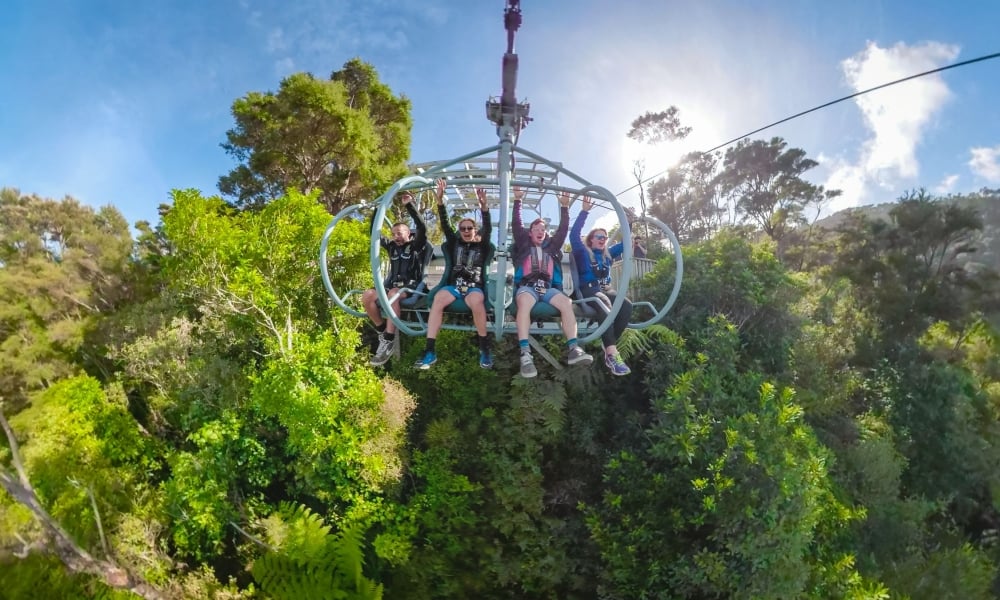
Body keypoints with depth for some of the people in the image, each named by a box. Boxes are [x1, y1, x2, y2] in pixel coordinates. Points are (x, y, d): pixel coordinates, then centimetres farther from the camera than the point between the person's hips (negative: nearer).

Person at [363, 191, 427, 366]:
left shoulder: (416, 246, 6)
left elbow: (422, 228, -12)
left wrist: (409, 205, -16)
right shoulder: (392, 247, 20)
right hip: (391, 286, 5)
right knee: (367, 295, -24)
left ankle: (388, 342, -41)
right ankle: (382, 331, -8)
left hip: (411, 288, -5)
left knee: (393, 294, -40)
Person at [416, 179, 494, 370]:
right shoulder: (455, 244, 19)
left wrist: (484, 206, -21)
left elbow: (488, 229, -3)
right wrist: (440, 200, -7)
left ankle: (484, 348, -27)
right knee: (438, 299, -32)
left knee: (476, 301, -39)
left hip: (474, 286, -2)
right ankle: (430, 351, -37)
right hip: (454, 285, 2)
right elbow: (445, 225, 7)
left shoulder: (481, 246, 14)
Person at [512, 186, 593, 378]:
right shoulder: (524, 245, 20)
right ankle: (525, 354, -51)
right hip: (527, 286, -3)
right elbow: (516, 224, 12)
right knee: (524, 303, -39)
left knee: (566, 302, -29)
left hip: (548, 288, 3)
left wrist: (564, 206, 17)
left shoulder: (551, 246, 27)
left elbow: (563, 229, 22)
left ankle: (573, 349, -37)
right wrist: (517, 201, 8)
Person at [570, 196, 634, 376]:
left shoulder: (608, 254, 24)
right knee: (604, 303, -40)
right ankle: (611, 354, -51)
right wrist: (584, 211, -9)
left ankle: (609, 344, -25)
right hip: (588, 290, -6)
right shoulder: (583, 252, 9)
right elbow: (574, 235, -6)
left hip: (606, 289, 6)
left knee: (627, 305, -28)